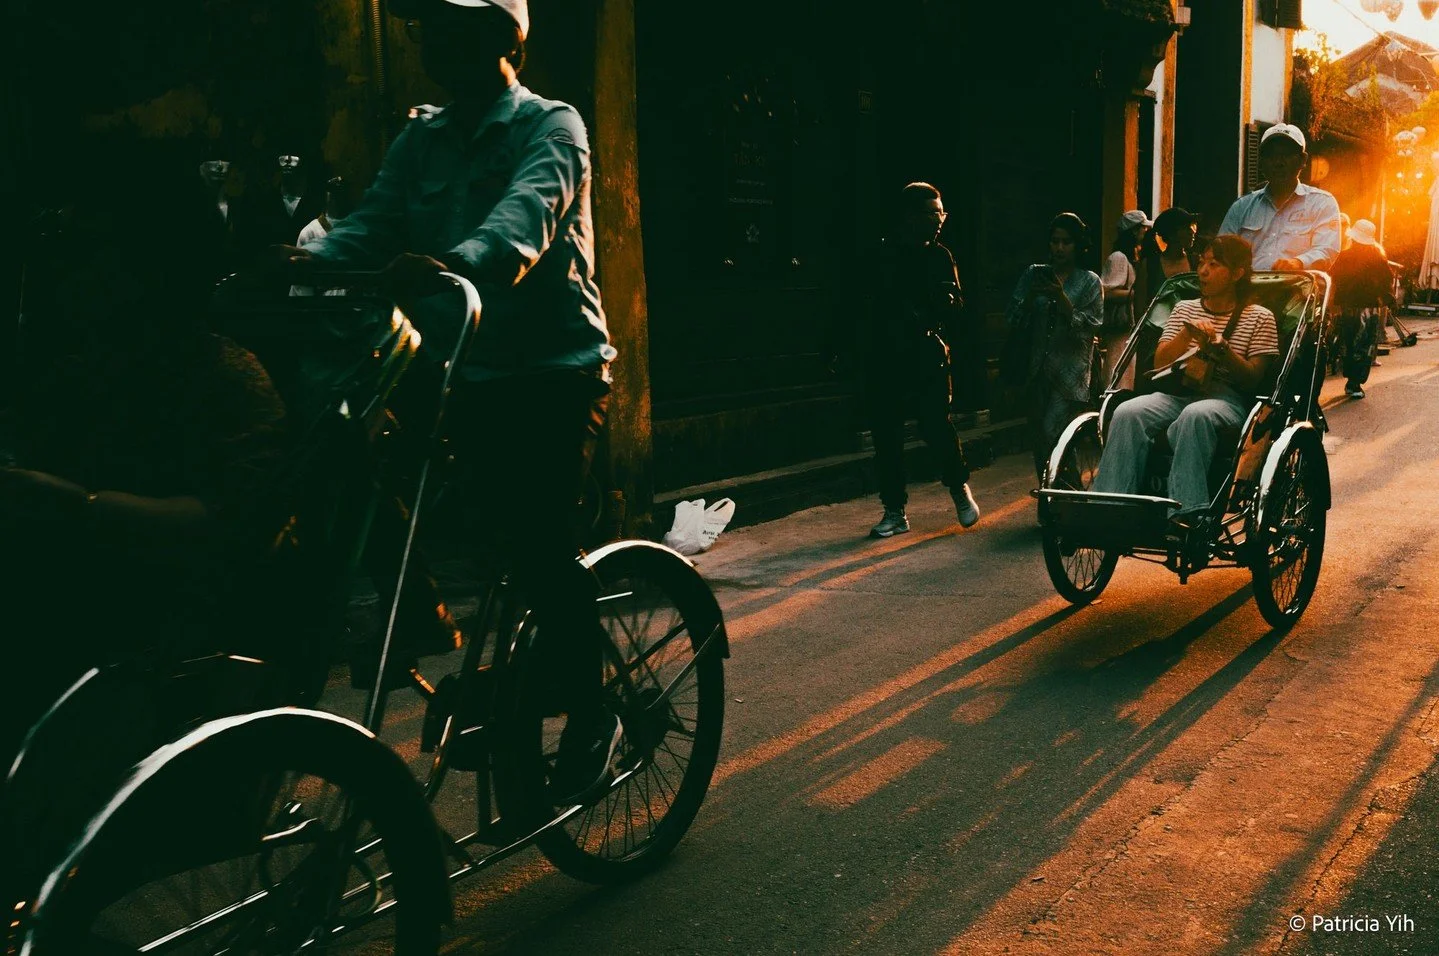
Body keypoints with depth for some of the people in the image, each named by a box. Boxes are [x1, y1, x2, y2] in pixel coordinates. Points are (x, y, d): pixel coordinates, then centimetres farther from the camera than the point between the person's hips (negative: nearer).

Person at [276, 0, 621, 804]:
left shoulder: (549, 125, -3)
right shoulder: (421, 141, 15)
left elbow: (528, 210, -24)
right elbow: (375, 219, 0)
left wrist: (458, 263, -44)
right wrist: (313, 260, -22)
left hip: (554, 369, -6)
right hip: (461, 369, 6)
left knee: (537, 540, -15)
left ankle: (592, 719, 1)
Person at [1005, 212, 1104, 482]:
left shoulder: (1089, 282, 3)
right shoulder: (1034, 274, 9)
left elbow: (1091, 328, -8)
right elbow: (1012, 321, 3)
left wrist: (1061, 299, -17)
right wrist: (1031, 296, -14)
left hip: (1070, 372, -3)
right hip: (1036, 370, 3)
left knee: (1053, 434, -17)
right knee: (1038, 438, 7)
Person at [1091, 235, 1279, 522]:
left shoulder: (1259, 318, 11)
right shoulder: (1184, 309, 21)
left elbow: (1252, 379, 0)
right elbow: (1159, 364, 11)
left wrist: (1221, 347, -16)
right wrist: (1187, 333, -6)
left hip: (1228, 398, -3)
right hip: (1176, 391, 3)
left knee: (1195, 415, -40)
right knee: (1127, 413, -30)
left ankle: (1186, 514, -48)